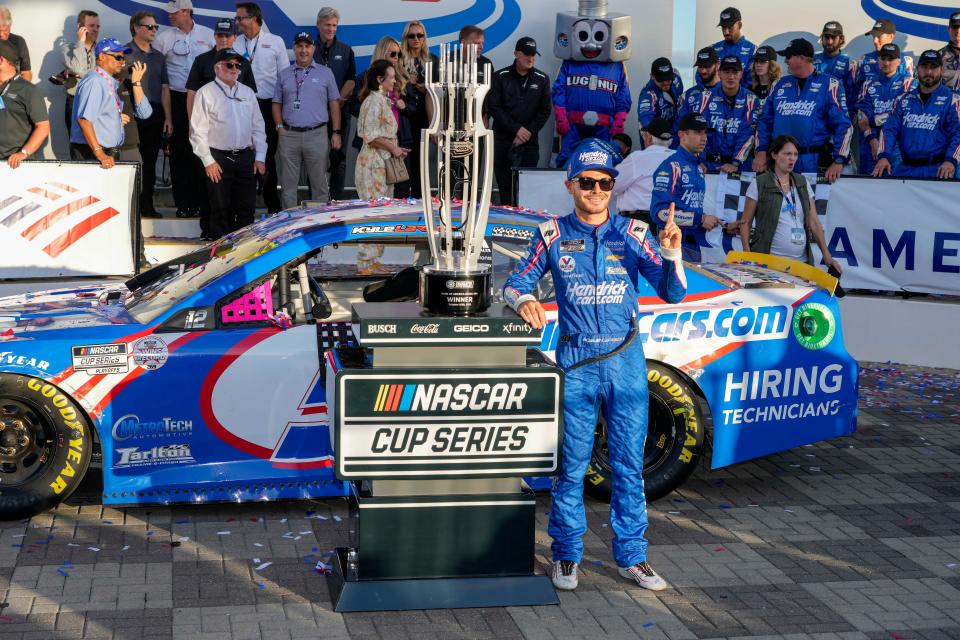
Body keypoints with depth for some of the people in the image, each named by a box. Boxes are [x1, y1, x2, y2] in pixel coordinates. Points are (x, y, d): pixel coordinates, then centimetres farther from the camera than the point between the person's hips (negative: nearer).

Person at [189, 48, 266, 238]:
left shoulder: (248, 92, 14)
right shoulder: (206, 93, -1)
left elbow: (258, 127, 16)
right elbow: (198, 131, -5)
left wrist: (260, 157, 7)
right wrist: (208, 161, -10)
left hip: (246, 157, 4)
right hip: (219, 159, -4)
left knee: (247, 209, 4)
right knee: (221, 210, 0)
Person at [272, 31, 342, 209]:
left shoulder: (325, 73, 7)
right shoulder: (284, 75, 12)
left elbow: (334, 103, 7)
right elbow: (277, 103, 13)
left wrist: (336, 132, 0)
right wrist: (280, 127, -1)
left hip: (317, 134, -2)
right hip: (289, 135, 2)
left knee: (320, 184, 0)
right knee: (288, 185, 5)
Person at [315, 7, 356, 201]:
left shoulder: (345, 51, 10)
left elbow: (351, 80, 4)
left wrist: (339, 101, -10)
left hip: (340, 110, 1)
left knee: (338, 156, 0)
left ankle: (336, 199, 5)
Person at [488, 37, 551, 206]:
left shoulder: (542, 79, 8)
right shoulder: (501, 77, 3)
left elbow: (545, 110, 5)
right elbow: (494, 107, -4)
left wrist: (528, 132, -8)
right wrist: (516, 129, -11)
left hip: (530, 142, 1)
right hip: (504, 140, -1)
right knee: (505, 186, 0)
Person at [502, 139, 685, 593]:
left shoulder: (633, 234, 4)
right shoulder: (553, 236, 3)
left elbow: (673, 294, 1)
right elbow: (515, 283, 6)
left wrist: (671, 254, -17)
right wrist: (523, 300, -16)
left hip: (626, 360, 1)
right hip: (576, 363, -1)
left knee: (629, 464, 6)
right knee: (571, 465, 5)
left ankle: (630, 556, 17)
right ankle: (566, 555, 17)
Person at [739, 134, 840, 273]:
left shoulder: (803, 183, 11)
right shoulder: (759, 184, 0)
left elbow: (814, 222, 10)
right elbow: (745, 223, 1)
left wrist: (827, 255, 2)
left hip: (802, 261, 4)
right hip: (768, 261, -3)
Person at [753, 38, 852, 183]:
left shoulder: (829, 84, -3)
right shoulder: (781, 84, 13)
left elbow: (843, 125, -8)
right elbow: (765, 120, 15)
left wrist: (839, 161, -17)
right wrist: (761, 151, 1)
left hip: (814, 164, -4)